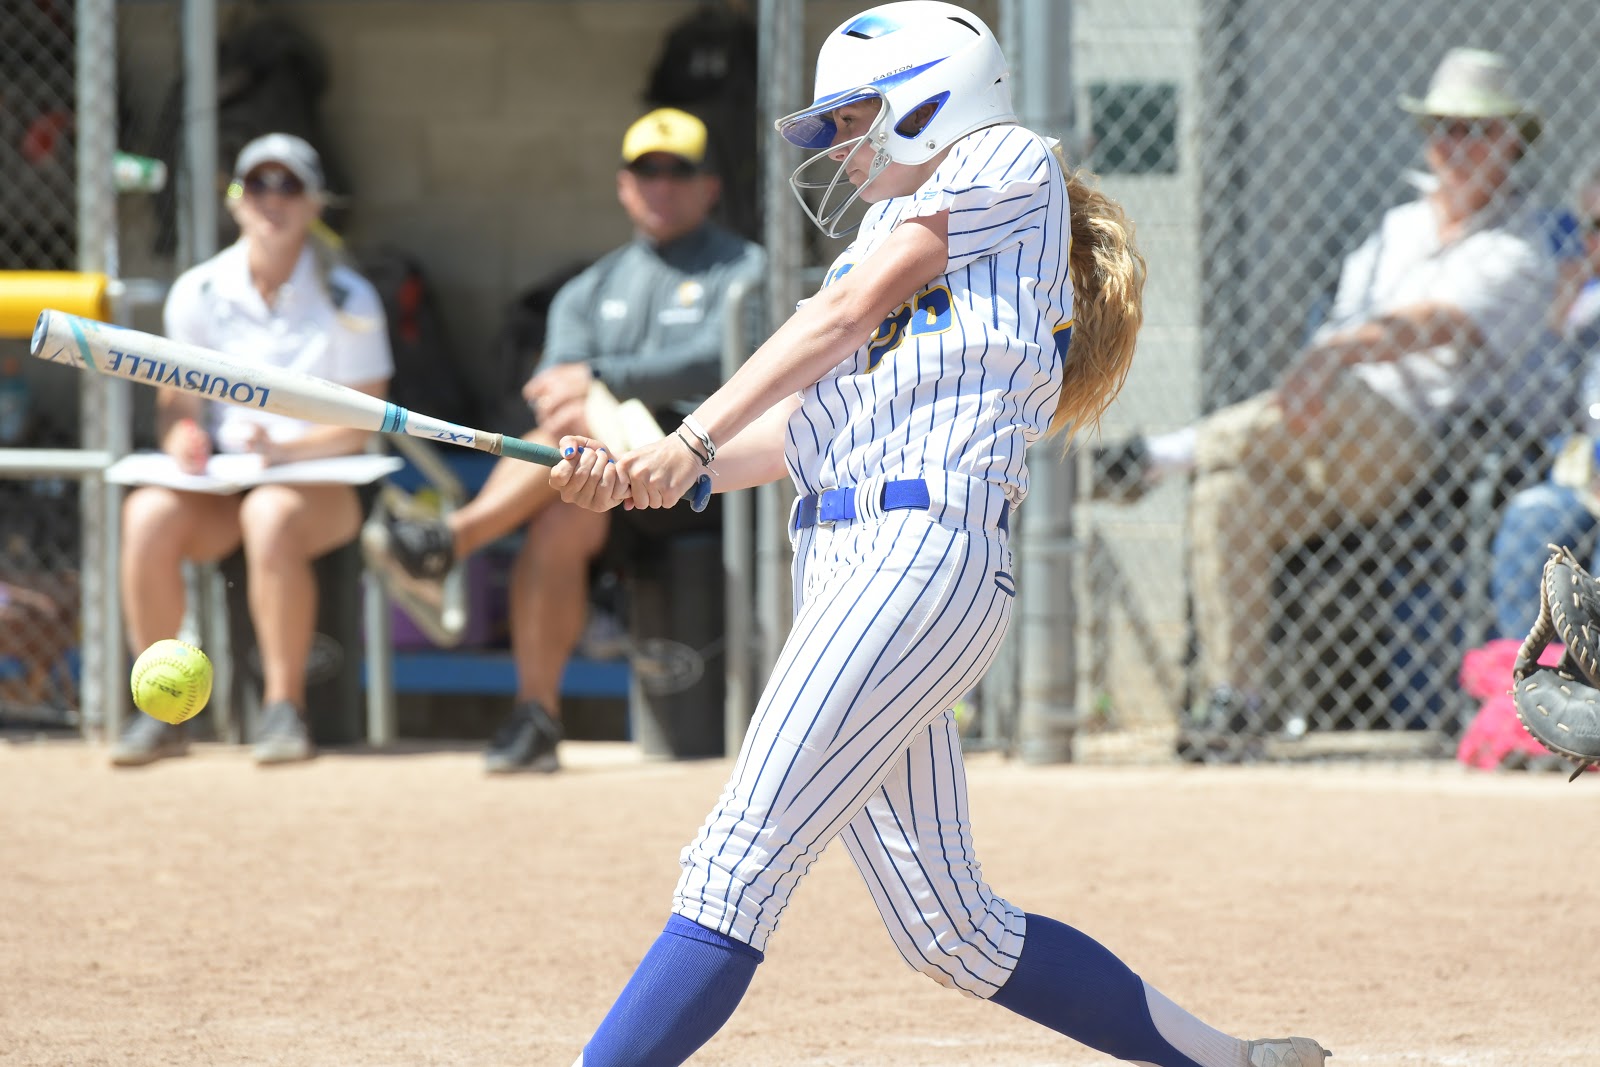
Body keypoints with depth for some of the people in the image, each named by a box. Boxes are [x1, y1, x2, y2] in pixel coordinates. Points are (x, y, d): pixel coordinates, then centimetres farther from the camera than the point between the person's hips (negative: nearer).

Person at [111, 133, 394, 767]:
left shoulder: (347, 300, -2)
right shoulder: (197, 293, 5)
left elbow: (359, 426, -6)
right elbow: (177, 403, 7)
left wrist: (284, 448, -24)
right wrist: (183, 438, -18)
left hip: (322, 482, -3)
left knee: (272, 513, -39)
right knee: (148, 513, -30)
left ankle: (284, 709, -32)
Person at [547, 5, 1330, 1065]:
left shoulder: (1010, 161, 5)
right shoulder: (889, 234, 30)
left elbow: (846, 313, -5)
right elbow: (800, 428, 19)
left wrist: (691, 441, -10)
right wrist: (638, 477, 4)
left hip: (927, 550, -9)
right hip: (842, 559, 9)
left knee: (741, 861, -17)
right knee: (952, 934, 5)